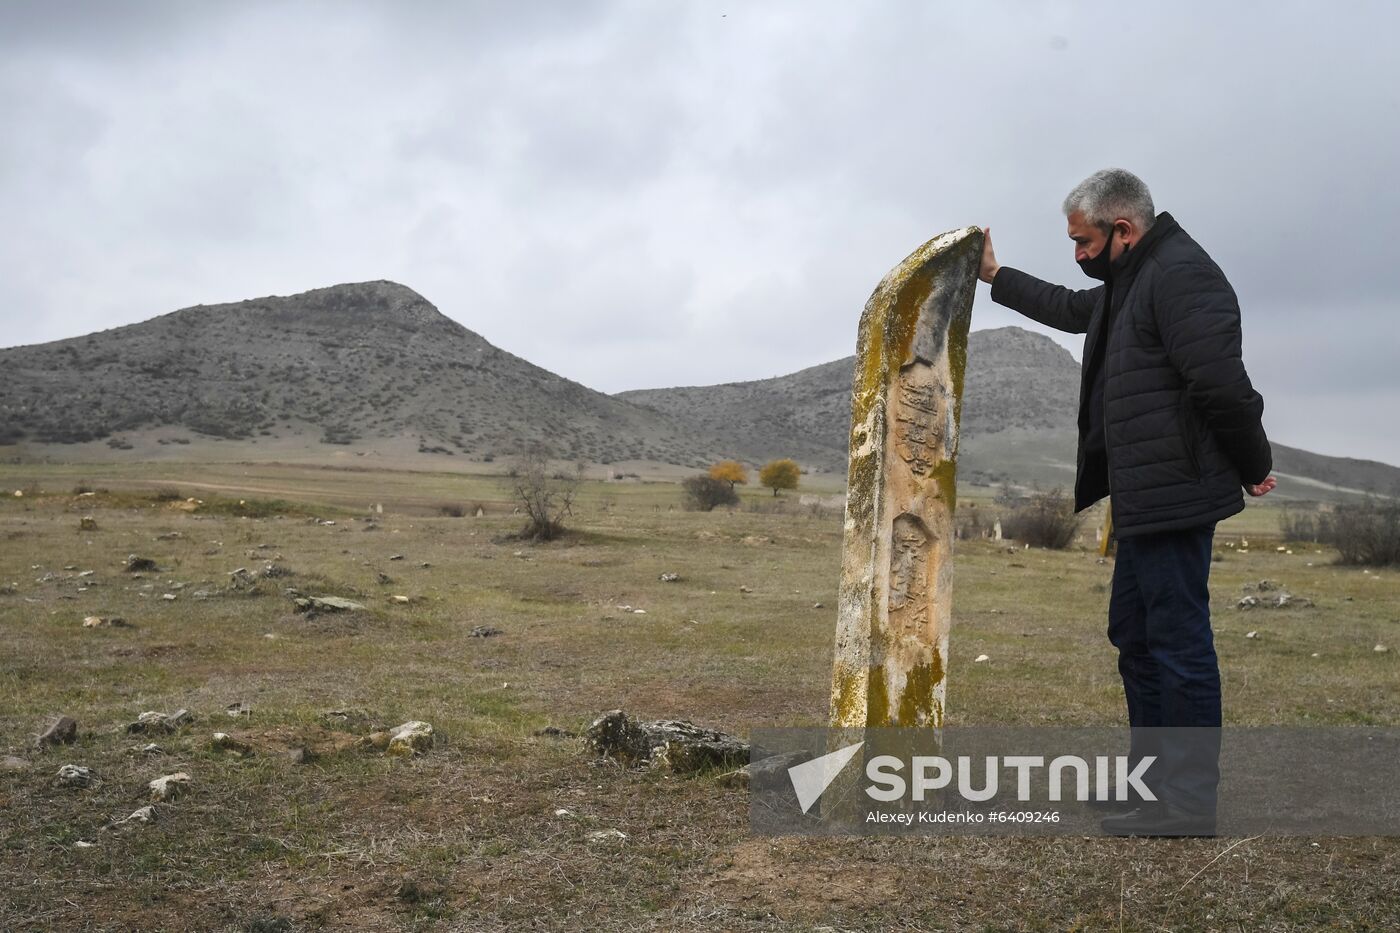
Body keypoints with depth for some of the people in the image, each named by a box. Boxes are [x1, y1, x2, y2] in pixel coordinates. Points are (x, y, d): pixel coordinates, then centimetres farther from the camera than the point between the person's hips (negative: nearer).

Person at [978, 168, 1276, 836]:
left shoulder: (1181, 274, -15)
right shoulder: (1132, 284, 18)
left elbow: (1220, 384, -22)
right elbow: (1071, 310, 37)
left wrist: (1253, 467, -10)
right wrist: (996, 277, 42)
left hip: (1174, 497, -11)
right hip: (1144, 499, 11)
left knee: (1178, 643, -5)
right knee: (1134, 636, 16)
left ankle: (1188, 809, 4)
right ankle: (1157, 789, 26)